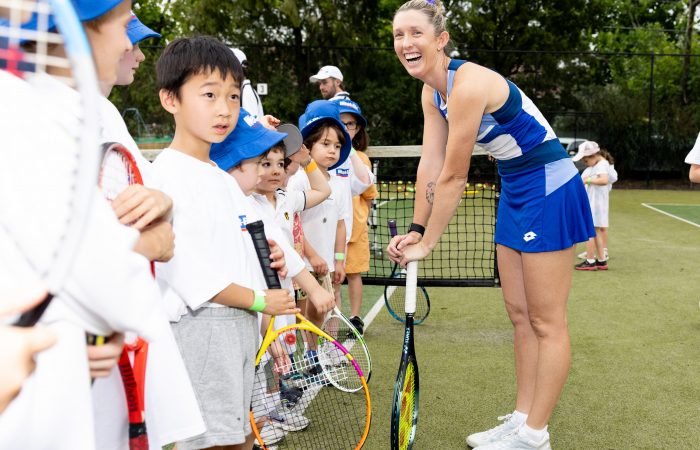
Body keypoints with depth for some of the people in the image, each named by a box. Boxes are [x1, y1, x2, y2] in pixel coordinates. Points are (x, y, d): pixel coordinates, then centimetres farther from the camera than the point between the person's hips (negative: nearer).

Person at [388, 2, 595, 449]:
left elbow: (453, 178, -23)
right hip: (515, 190, 9)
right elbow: (430, 167, 3)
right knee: (520, 313, 13)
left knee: (546, 321, 0)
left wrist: (426, 244, -15)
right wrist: (416, 229, -2)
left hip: (550, 189, -9)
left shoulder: (469, 84, -26)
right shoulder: (432, 92, 2)